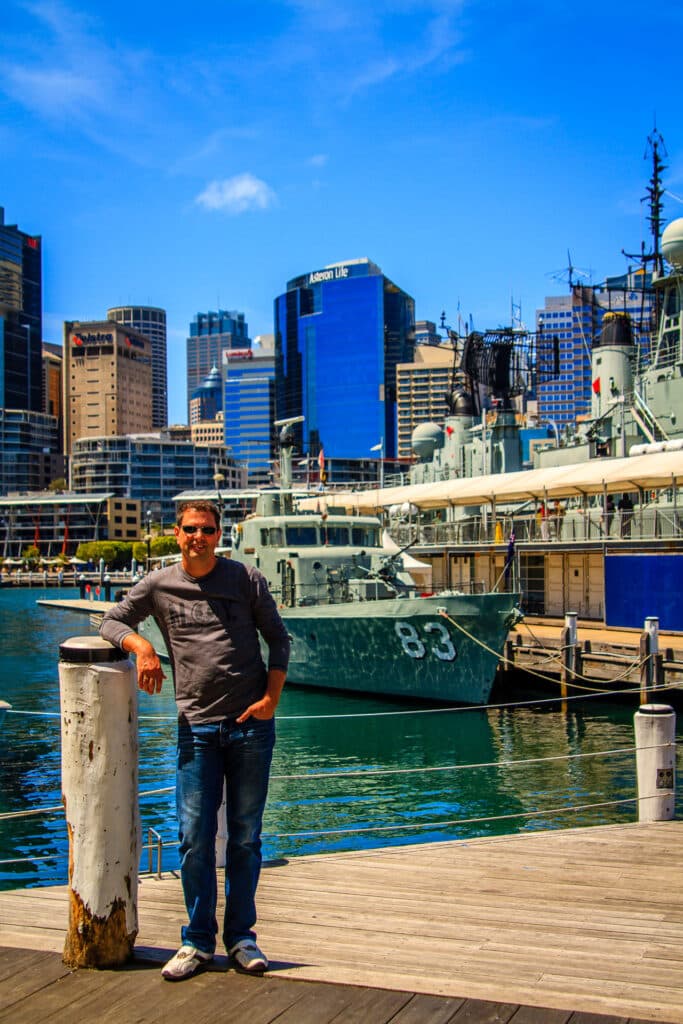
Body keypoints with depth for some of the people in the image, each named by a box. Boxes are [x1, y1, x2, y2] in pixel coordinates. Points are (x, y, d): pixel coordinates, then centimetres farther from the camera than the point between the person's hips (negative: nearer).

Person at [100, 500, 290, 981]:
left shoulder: (247, 578, 2)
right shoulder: (158, 585, 5)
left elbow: (278, 638, 6)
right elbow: (112, 621, 14)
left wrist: (272, 698, -5)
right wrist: (141, 644, -7)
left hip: (252, 725, 0)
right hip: (197, 728, 1)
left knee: (246, 837, 8)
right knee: (194, 837, 1)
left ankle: (241, 936, 21)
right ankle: (198, 941, 16)